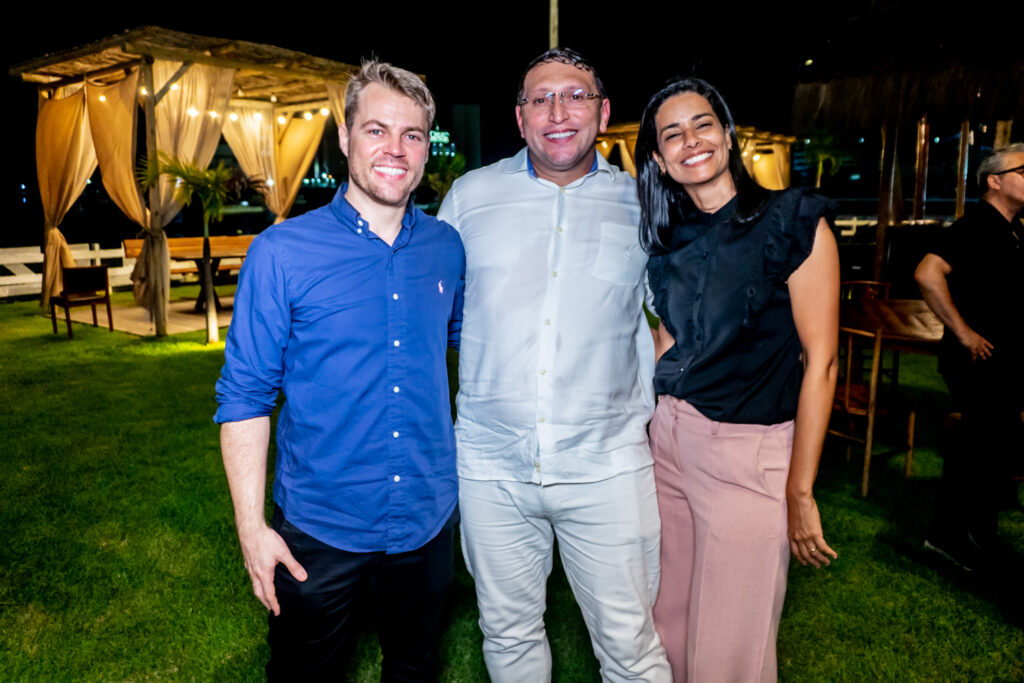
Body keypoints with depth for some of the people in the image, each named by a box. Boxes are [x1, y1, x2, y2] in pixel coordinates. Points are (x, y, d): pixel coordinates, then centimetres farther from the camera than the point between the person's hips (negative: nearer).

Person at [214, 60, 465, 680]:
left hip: (430, 519, 3)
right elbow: (245, 395, -8)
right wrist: (251, 526, -11)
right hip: (319, 529, -3)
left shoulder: (446, 247, -2)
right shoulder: (282, 253, -12)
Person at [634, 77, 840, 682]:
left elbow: (820, 361, -10)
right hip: (667, 435, 5)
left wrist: (800, 490, -11)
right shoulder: (669, 234, 7)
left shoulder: (795, 221, -9)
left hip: (750, 449, -5)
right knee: (668, 616, 16)